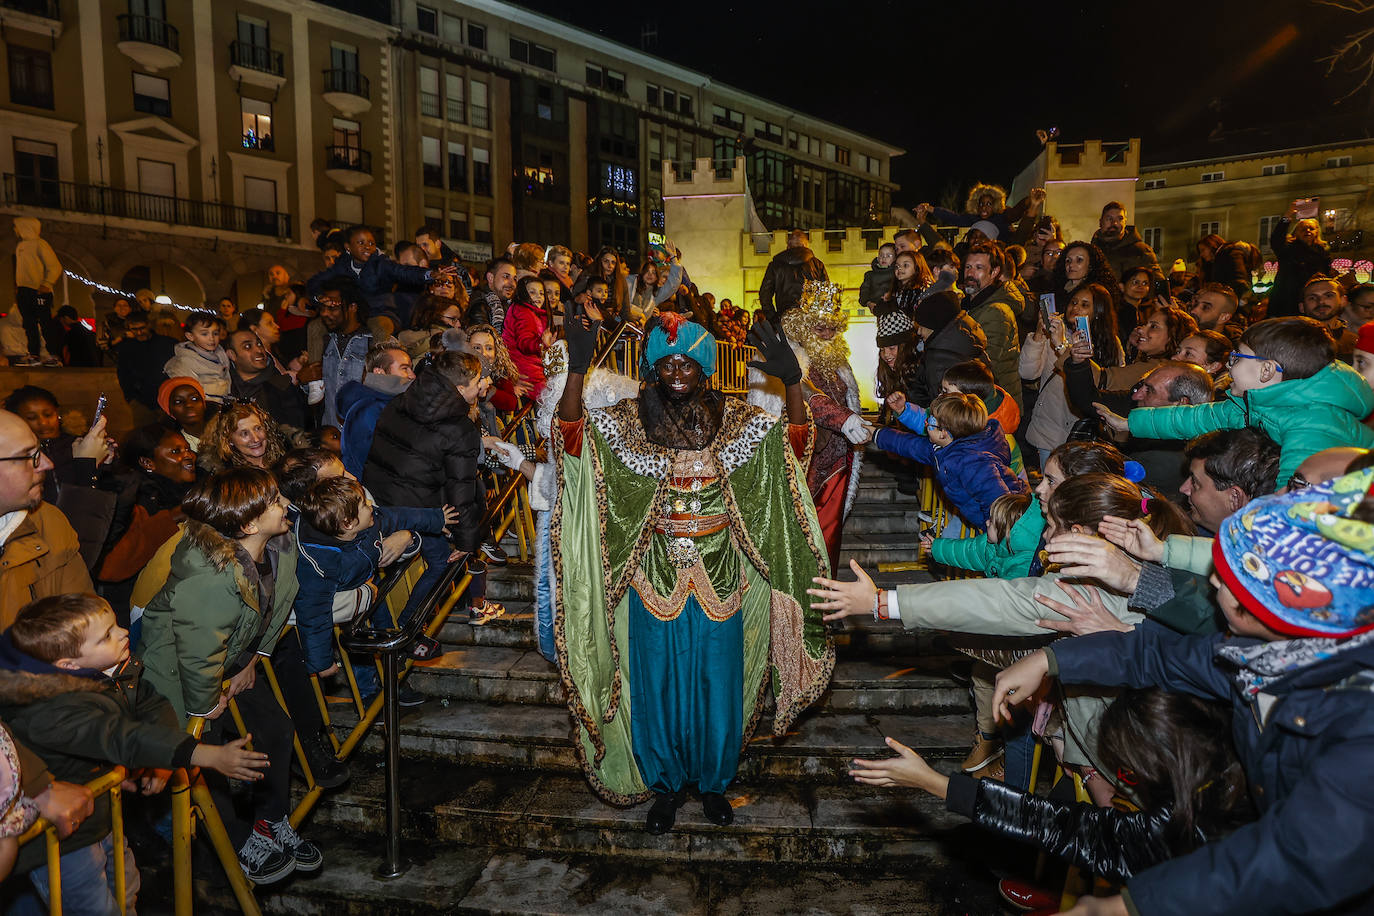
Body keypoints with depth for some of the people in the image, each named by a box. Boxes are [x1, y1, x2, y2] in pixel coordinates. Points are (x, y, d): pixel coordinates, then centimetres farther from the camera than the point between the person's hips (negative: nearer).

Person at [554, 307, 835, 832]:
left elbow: (796, 441, -9)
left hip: (720, 578, 1)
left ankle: (713, 782, 34)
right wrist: (577, 368, -28)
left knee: (718, 683, 12)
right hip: (657, 577, -1)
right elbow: (571, 435, -15)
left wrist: (792, 382, -26)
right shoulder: (629, 421, -2)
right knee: (659, 685, 10)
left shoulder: (734, 420, 0)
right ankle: (664, 785, 31)